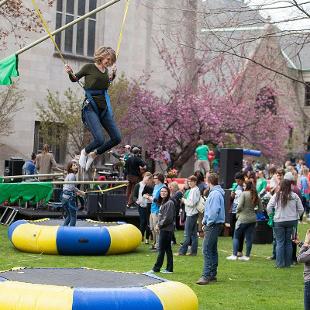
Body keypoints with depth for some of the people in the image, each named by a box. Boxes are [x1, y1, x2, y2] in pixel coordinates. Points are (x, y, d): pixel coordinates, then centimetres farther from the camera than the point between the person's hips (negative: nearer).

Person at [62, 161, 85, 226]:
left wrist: (75, 192, 22)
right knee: (73, 216, -3)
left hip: (65, 197, 9)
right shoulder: (72, 175, -11)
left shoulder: (68, 175, 17)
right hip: (70, 197, -9)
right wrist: (81, 192, -11)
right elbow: (72, 187, -19)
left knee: (68, 215, 18)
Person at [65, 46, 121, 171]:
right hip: (90, 108, -7)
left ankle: (94, 154, 20)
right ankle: (84, 152, 13)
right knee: (100, 140, -20)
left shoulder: (106, 70, 10)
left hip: (104, 108, 7)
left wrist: (113, 75, 18)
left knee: (117, 138, 1)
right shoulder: (89, 67, -6)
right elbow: (75, 79, 7)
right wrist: (70, 73, -13)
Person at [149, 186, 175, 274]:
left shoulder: (169, 203, -13)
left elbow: (168, 218, -18)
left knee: (161, 249, -4)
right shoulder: (163, 202, 15)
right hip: (163, 229, 9)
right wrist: (158, 224, 5)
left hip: (166, 229, -9)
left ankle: (156, 268, 1)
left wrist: (159, 225, -12)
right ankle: (169, 268, 13)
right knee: (167, 249, 10)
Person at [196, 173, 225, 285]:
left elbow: (214, 211, -23)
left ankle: (206, 275, -14)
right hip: (213, 224, 11)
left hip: (213, 225, -11)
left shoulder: (215, 194, -16)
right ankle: (212, 274, 20)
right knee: (213, 250, 14)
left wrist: (208, 223, -14)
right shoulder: (215, 192, 16)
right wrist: (205, 222, 15)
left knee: (207, 250, -12)